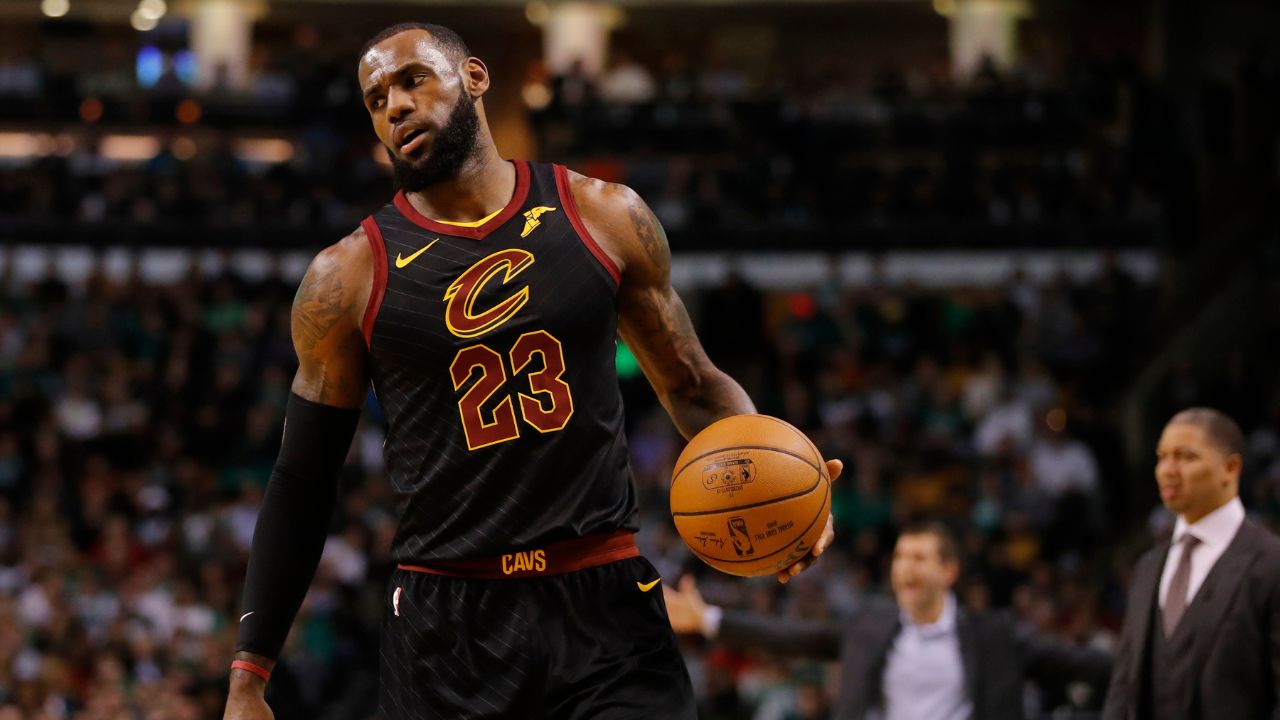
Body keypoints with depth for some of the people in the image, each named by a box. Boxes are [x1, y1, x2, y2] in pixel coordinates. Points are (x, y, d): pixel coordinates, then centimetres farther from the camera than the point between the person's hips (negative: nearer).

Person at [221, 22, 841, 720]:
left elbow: (692, 386, 15)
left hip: (606, 607, 1)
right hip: (444, 626, 0)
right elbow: (302, 485, 7)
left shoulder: (604, 217, 5)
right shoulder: (348, 277, 2)